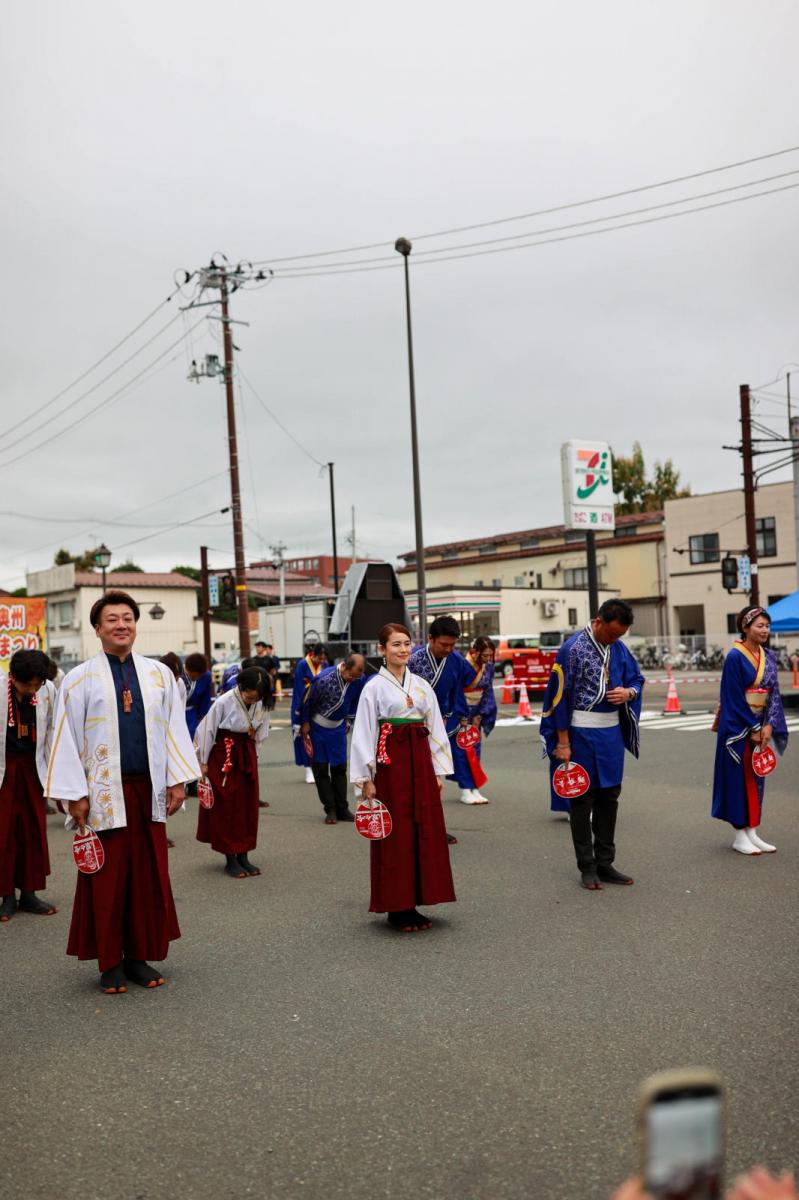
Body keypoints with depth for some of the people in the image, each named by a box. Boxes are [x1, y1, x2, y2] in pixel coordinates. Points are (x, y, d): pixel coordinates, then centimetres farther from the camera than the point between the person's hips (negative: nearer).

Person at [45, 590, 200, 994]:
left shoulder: (159, 673, 6)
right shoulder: (80, 679, -1)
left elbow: (174, 728, 7)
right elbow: (67, 739, -2)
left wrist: (178, 779, 2)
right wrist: (74, 794, -6)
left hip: (148, 791, 3)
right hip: (104, 794, -2)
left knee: (149, 876, 7)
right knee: (107, 879, 4)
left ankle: (139, 957, 21)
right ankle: (110, 963, 18)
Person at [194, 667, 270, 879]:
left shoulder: (262, 704, -7)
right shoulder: (224, 702, -20)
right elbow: (207, 731, -11)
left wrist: (252, 756, 9)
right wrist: (203, 762, -6)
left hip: (247, 756, 5)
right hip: (222, 756, -5)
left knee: (248, 805, 7)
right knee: (226, 807, 1)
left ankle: (243, 856, 17)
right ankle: (230, 860, 8)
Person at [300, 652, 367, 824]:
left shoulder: (359, 680, -14)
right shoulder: (324, 678, -27)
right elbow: (308, 700, -13)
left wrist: (348, 722, 12)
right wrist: (305, 724, -6)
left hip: (338, 727, 4)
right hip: (318, 726, -3)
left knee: (340, 768, 7)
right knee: (321, 768, 0)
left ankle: (342, 809, 14)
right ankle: (330, 810, 8)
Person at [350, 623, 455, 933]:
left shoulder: (421, 685, 10)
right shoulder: (374, 687, -3)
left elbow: (436, 730, 12)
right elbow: (364, 734, -5)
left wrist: (438, 771, 8)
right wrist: (365, 779, -8)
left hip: (420, 760, 5)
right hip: (390, 761, -5)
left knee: (425, 831, 6)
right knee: (395, 835, 0)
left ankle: (412, 905, 17)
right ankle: (396, 908, 11)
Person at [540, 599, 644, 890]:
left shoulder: (618, 648, 5)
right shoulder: (572, 648, -13)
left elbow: (637, 679, 17)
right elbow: (559, 696, -12)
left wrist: (628, 692, -8)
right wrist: (562, 742, -13)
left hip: (612, 732, 6)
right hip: (582, 733, -6)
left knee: (609, 796, 11)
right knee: (582, 799, 3)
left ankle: (605, 863, 22)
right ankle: (587, 867, 13)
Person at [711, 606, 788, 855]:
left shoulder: (769, 656, 7)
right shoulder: (735, 657, -13)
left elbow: (774, 692, 5)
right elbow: (734, 698, -15)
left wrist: (768, 726, -7)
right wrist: (752, 729, -14)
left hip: (760, 726, 7)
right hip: (738, 728, -7)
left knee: (756, 778, 10)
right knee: (739, 778, 0)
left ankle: (752, 832, 18)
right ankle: (740, 836, 8)